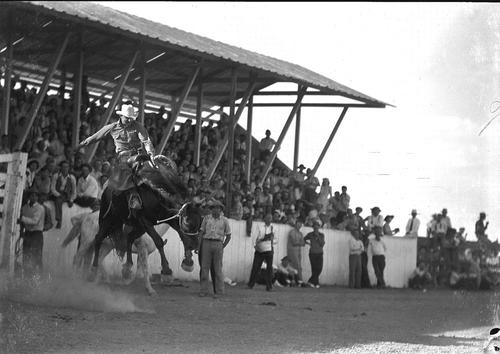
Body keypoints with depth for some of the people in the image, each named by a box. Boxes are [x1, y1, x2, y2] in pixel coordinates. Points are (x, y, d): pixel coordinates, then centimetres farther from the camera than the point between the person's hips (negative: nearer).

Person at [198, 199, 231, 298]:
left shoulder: (224, 220, 4)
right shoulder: (206, 218, 7)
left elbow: (228, 236, 10)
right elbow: (201, 233, 9)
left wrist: (222, 248, 3)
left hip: (218, 244, -2)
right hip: (207, 243, 2)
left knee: (218, 269, -2)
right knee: (204, 267, -1)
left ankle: (219, 291, 2)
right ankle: (203, 291, 3)